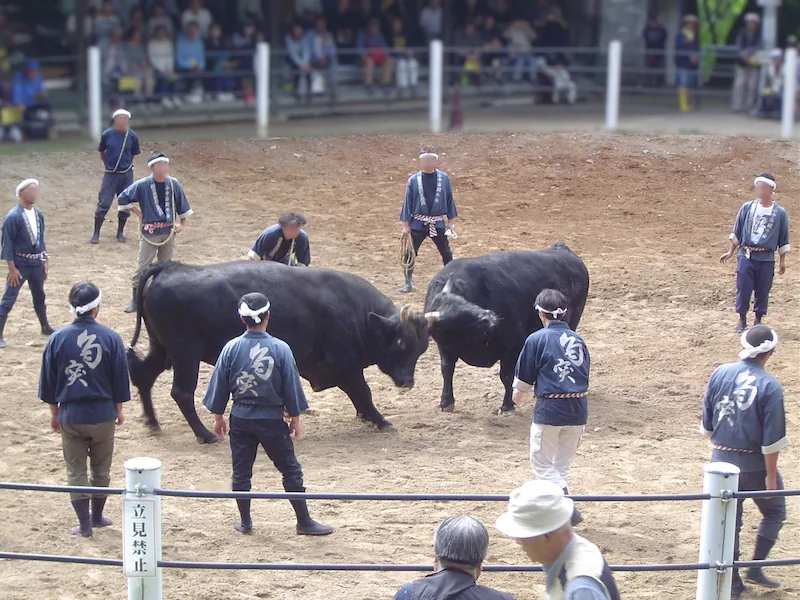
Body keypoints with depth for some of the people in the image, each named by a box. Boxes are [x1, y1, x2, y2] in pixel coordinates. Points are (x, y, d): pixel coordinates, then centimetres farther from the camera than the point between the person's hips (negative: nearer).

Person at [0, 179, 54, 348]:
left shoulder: (38, 214, 3)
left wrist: (44, 262, 15)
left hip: (36, 263, 7)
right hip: (20, 264, -7)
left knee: (39, 296, 22)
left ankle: (45, 327, 40)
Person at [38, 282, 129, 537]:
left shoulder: (58, 339, -7)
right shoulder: (111, 338, -10)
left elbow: (48, 381, 0)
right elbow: (120, 379, -2)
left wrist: (54, 413, 13)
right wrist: (118, 409, 13)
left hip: (70, 415, 0)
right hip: (103, 414, 0)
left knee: (76, 471, 10)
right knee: (101, 470, 18)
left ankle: (84, 524, 12)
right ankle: (97, 516, 29)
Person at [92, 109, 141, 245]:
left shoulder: (132, 136, -6)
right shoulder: (107, 135, -8)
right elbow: (102, 152, 8)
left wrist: (127, 165, 7)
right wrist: (108, 164, 6)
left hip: (126, 175, 2)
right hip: (110, 174, -2)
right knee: (103, 204, -5)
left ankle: (120, 232, 24)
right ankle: (96, 234, 2)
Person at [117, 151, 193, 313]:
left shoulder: (174, 184, -3)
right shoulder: (142, 185, -12)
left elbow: (182, 205, 10)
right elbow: (122, 198, -3)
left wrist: (182, 223, 7)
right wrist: (139, 213, -2)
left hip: (169, 232, 3)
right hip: (149, 233, -3)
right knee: (142, 267, -1)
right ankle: (136, 299, 8)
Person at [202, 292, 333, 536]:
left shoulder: (231, 348, -5)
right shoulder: (280, 349, -11)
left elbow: (219, 385, 1)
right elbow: (291, 386, -5)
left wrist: (218, 417, 14)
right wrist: (295, 419, 6)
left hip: (240, 418, 2)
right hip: (271, 419, -2)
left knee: (241, 472, 13)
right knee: (291, 470, 6)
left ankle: (245, 522, 20)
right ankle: (304, 522, 8)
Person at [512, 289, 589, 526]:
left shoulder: (537, 339, -8)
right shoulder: (578, 340, 7)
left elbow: (524, 377, 0)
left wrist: (518, 393, 23)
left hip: (549, 409, -5)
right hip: (579, 407, 5)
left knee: (542, 463, 5)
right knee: (563, 463, 18)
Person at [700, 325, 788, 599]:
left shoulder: (720, 374, -3)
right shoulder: (770, 386, -17)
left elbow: (707, 424, 6)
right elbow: (772, 439, -16)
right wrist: (771, 475, -9)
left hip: (722, 460, 4)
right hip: (755, 464, -4)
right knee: (774, 512, 19)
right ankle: (756, 567, 12)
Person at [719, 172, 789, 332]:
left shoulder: (780, 213, -2)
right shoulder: (747, 207, 0)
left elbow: (783, 239, 5)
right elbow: (736, 232, 8)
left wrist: (782, 261, 5)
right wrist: (731, 252, 8)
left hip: (766, 259, 0)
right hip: (746, 255, 0)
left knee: (763, 290, 5)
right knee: (743, 288, 0)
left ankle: (758, 320, 21)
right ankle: (742, 320, 14)